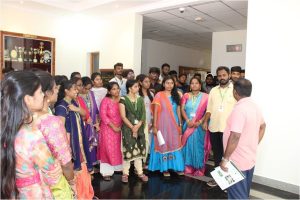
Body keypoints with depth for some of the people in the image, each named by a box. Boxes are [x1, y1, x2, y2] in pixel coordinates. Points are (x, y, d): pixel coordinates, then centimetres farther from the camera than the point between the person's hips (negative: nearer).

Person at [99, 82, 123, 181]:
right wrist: (113, 126, -17)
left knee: (118, 149, 14)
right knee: (108, 149, 1)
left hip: (119, 129, 5)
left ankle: (117, 167, 30)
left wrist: (120, 126, -5)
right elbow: (103, 116, -16)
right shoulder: (105, 100, -12)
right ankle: (107, 172, 11)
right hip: (108, 129, -4)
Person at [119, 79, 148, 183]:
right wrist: (132, 127, -13)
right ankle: (125, 173, 11)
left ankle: (140, 172, 20)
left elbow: (143, 114, 3)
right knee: (128, 149, -2)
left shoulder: (140, 99, 9)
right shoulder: (123, 99, -5)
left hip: (140, 127, 4)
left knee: (139, 149, 9)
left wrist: (138, 126, -12)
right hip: (128, 128, -4)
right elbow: (123, 116, -10)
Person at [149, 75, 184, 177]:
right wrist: (154, 126, -10)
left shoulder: (176, 96, 9)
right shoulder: (159, 95, -5)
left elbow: (178, 111, 11)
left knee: (175, 145, 9)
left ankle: (177, 167, 22)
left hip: (174, 124, 4)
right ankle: (165, 168, 16)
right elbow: (155, 112, -6)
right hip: (163, 124, -4)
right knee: (163, 145, 5)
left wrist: (180, 124, 9)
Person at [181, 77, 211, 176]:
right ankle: (188, 167, 17)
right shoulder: (186, 96, 5)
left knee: (198, 145, 3)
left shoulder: (205, 96, -1)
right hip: (188, 124, 2)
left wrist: (200, 121, -15)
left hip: (199, 125, -2)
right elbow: (182, 109, 0)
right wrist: (188, 121, -13)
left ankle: (199, 168, 15)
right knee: (188, 144, 6)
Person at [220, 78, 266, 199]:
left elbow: (235, 137, -29)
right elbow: (262, 126, 21)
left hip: (238, 162, -9)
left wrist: (225, 159, -21)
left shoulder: (239, 108, -24)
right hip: (250, 159, 9)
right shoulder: (254, 106, 5)